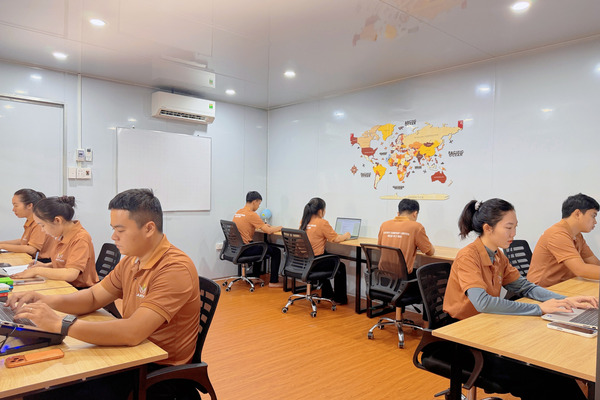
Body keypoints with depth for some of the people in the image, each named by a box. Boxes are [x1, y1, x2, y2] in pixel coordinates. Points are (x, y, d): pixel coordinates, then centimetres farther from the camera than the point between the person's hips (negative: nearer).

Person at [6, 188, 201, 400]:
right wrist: (48, 300, -8)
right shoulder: (132, 260, 4)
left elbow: (133, 333, -31)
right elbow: (93, 298, 11)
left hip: (160, 373, -7)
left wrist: (60, 324, -28)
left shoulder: (175, 269, -25)